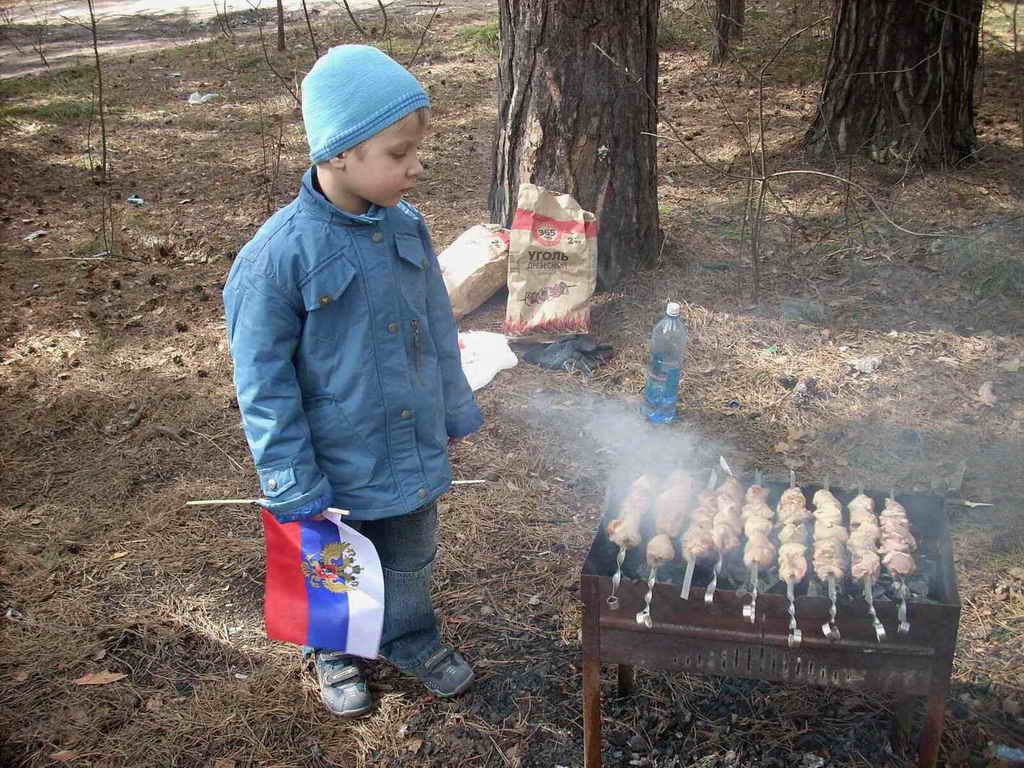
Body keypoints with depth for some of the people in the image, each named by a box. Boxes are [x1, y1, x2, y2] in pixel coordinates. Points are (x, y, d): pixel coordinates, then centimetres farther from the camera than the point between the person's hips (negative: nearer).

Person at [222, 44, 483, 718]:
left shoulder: (406, 227, -7)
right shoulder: (280, 254, -24)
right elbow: (264, 380, -18)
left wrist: (456, 414, 14)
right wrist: (292, 482, -16)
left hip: (415, 453, 5)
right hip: (339, 463, -4)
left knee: (412, 561, 25)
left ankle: (412, 639, 51)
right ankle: (335, 653, 49)